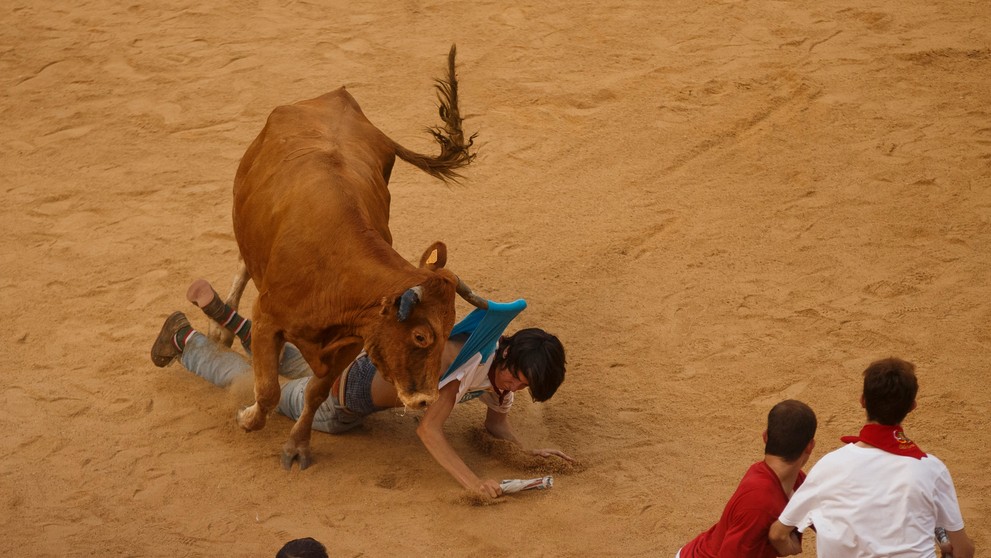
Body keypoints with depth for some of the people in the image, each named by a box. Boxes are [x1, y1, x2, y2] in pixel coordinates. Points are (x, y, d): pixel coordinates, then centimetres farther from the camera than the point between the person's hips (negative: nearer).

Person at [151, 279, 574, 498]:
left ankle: (229, 318, 49)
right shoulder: (465, 359, -39)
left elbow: (497, 426, -1)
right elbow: (428, 430, -44)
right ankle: (184, 338, 38)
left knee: (297, 367, 36)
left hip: (375, 365, 7)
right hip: (340, 401, -7)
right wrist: (471, 482, -52)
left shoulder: (502, 372, -13)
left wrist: (530, 452, -19)